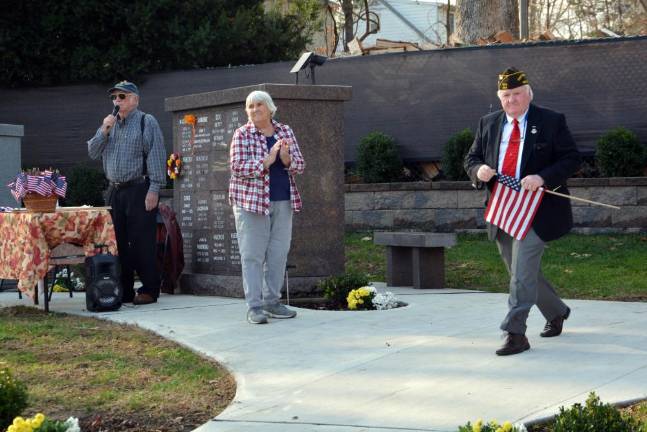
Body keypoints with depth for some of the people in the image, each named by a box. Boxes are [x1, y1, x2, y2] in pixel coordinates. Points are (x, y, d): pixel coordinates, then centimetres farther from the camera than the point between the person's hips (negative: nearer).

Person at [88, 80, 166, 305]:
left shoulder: (147, 122, -1)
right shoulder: (110, 124, 17)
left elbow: (156, 157, -8)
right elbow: (92, 152, 13)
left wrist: (154, 189, -15)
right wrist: (104, 131, -3)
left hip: (139, 191, -6)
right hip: (114, 191, 6)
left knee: (142, 243, -6)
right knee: (118, 243, 8)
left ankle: (149, 289, 1)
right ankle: (124, 290, 14)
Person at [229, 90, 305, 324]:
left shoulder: (285, 131, 9)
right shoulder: (242, 134, -3)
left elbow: (299, 165, 5)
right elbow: (237, 167, -13)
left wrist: (286, 158, -16)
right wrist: (266, 161, -21)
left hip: (283, 202, 5)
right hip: (252, 201, -5)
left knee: (278, 254, 7)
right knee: (252, 255, -4)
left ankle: (272, 302, 16)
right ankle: (254, 307, -4)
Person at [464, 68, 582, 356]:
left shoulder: (551, 122, -3)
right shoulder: (488, 124, 10)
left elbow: (572, 158, -6)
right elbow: (471, 159, 15)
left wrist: (543, 177, -22)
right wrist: (479, 170, -10)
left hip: (537, 210, -6)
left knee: (523, 271, -15)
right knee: (520, 272, 15)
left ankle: (515, 333, -14)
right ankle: (556, 312, 37)